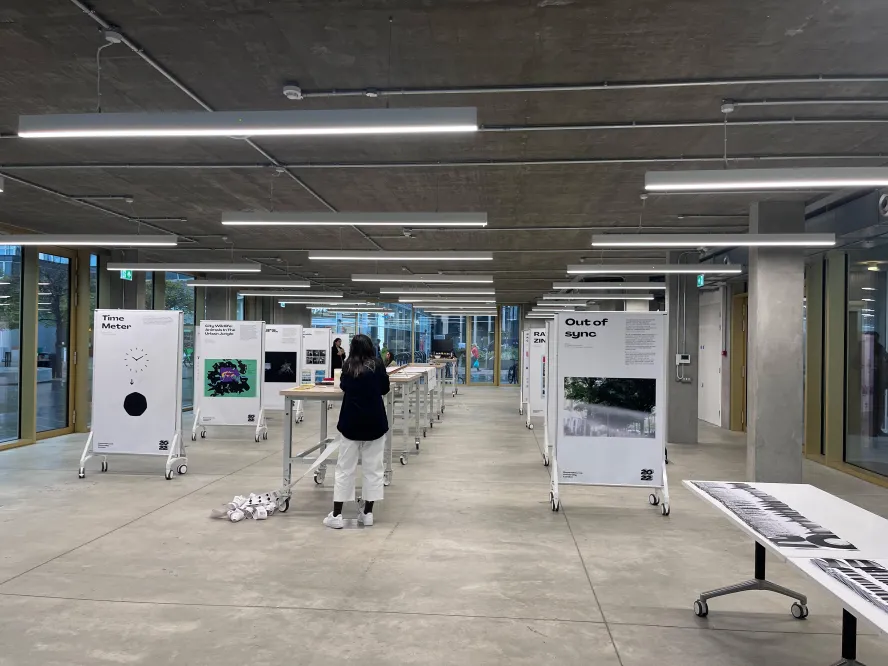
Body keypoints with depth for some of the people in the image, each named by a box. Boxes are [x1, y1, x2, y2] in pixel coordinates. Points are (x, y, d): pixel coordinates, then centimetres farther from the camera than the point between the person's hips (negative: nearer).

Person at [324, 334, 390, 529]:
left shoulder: (348, 366, 0)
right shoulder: (377, 365, -2)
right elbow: (385, 388, 9)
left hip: (351, 422, 0)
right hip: (375, 422, 0)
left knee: (345, 468, 5)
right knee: (373, 469, 8)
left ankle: (336, 515, 6)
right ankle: (368, 513, 11)